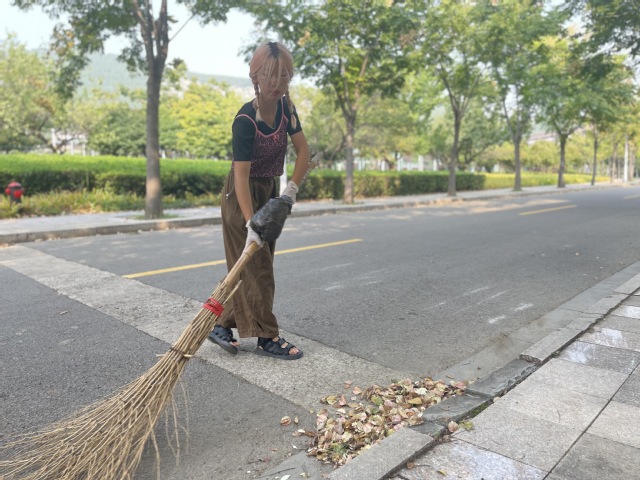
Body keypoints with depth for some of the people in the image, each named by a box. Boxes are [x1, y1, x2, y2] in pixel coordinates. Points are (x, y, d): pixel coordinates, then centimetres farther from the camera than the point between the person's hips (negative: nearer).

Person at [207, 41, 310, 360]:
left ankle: (222, 326, 21)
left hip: (268, 192, 8)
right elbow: (241, 175, -29)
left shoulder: (285, 106, -3)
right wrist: (250, 224, -34)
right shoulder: (245, 120, -24)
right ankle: (267, 337, 7)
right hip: (242, 196, -8)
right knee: (255, 266, -4)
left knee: (258, 265, 10)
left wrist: (292, 188, -13)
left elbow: (303, 150, -1)